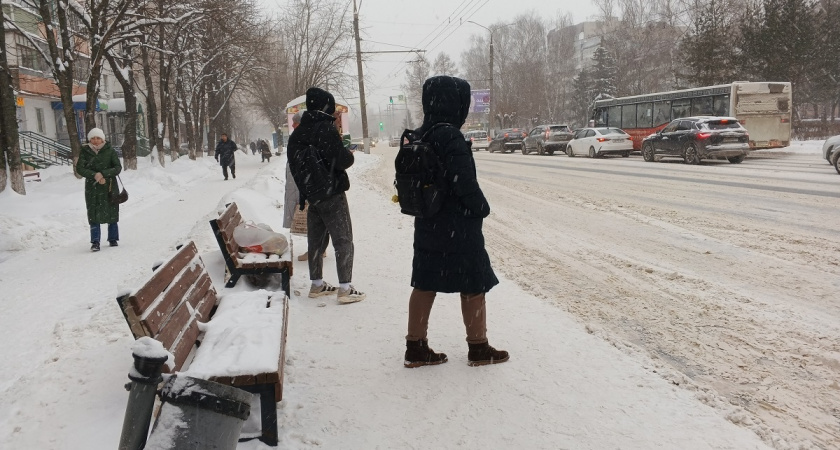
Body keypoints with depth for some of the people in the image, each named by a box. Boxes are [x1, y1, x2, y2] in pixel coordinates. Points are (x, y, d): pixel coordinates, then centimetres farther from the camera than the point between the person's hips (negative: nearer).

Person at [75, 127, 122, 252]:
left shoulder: (110, 151, 1)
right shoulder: (85, 152, 3)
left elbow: (118, 167, -4)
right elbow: (79, 168, -4)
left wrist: (103, 174, -17)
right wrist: (94, 175, -18)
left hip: (109, 187, 0)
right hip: (92, 188, 0)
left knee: (111, 213, 6)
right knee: (94, 215, -5)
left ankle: (113, 239, 20)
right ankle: (95, 242, -5)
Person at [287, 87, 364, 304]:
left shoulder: (297, 133, 9)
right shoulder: (326, 128, -16)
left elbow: (293, 164, 15)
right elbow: (342, 160, -20)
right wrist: (350, 156, 1)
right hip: (332, 193, -8)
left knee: (315, 240, 16)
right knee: (343, 240, -2)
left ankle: (317, 284, 24)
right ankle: (345, 288, -3)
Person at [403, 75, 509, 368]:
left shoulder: (420, 136, 5)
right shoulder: (450, 136, -20)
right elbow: (465, 183, -22)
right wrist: (482, 208, -7)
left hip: (428, 226, 8)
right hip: (458, 228, -8)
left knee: (425, 285, 12)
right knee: (474, 286, 7)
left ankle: (416, 348, 18)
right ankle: (479, 349, 19)